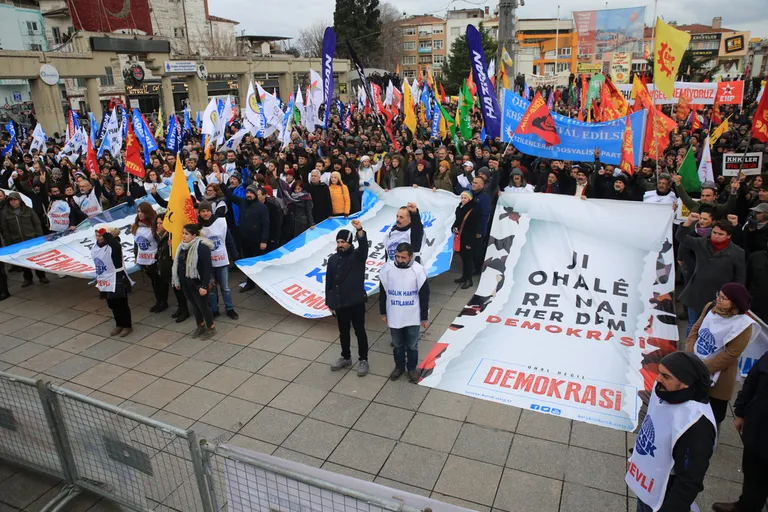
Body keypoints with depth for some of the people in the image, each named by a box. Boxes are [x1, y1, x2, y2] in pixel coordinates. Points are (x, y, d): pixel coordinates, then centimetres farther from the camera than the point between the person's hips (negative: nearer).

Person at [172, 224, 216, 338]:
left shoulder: (202, 247, -20)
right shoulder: (182, 246, 6)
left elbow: (208, 268, -21)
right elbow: (178, 264, 15)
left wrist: (204, 285, -23)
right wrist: (177, 281, 17)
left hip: (197, 283, -7)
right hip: (186, 283, 8)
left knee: (203, 305, 4)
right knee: (194, 305, 18)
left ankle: (211, 328, 20)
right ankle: (200, 326, 33)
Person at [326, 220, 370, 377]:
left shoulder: (358, 256, -8)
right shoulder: (333, 259, 4)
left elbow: (364, 245, -32)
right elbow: (329, 282, 9)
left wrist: (360, 230, -50)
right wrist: (329, 302, 9)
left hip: (356, 302, -4)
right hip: (339, 303, 5)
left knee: (360, 332, 8)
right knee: (343, 333, 18)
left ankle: (363, 360, 22)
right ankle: (345, 358, 35)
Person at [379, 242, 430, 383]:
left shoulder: (418, 270, -16)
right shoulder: (387, 268, -11)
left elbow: (424, 296, -7)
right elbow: (382, 293, 1)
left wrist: (424, 317, -3)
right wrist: (383, 313, 6)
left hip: (412, 317, -1)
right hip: (394, 316, 1)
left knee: (412, 345, 15)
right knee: (397, 344, 19)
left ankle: (412, 369, 36)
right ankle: (399, 367, 41)